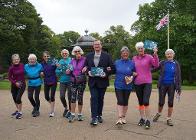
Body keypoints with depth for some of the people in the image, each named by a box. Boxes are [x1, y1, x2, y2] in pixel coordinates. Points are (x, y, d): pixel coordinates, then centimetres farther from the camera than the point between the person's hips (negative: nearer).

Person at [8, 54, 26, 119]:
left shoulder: (22, 65, -10)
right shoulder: (11, 68, -11)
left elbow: (24, 73, 6)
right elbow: (9, 77, -5)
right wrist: (15, 83, -15)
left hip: (22, 84, -2)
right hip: (14, 85, 2)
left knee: (18, 98, -12)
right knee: (14, 98, 15)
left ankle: (20, 112, 7)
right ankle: (18, 110, 39)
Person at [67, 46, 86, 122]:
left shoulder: (84, 60, -4)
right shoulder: (72, 61, 9)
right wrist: (68, 71, -4)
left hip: (81, 82, -3)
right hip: (73, 81, 3)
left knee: (80, 98, 4)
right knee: (73, 98, -3)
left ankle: (80, 114, 17)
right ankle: (72, 114, 5)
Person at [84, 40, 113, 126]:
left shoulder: (106, 56, 2)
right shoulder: (89, 56, 9)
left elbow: (111, 67, 0)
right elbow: (85, 67, 13)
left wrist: (106, 74, -15)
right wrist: (88, 72, -7)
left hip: (102, 81, 0)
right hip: (92, 81, 1)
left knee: (100, 99, 8)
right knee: (94, 98, -8)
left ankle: (99, 115, 23)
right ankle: (94, 117, -7)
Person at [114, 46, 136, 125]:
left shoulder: (132, 63, 2)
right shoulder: (117, 62, 4)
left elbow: (135, 73, 8)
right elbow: (114, 71, 12)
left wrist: (132, 77, -11)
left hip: (128, 85, 1)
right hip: (118, 85, -1)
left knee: (125, 102, 10)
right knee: (120, 101, -10)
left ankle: (123, 117, 24)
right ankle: (119, 118, -9)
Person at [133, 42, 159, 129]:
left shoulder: (149, 57, -2)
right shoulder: (134, 58, 8)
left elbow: (156, 65, -17)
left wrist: (155, 54, -26)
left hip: (147, 82, -3)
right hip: (137, 83, 4)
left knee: (146, 101, -13)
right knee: (140, 102, 11)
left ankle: (148, 120, -1)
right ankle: (142, 118, 24)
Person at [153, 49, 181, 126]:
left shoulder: (176, 64, 2)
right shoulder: (162, 63, 0)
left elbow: (178, 76, 3)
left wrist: (179, 88, 0)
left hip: (171, 85, 1)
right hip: (163, 85, 0)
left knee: (170, 102, 4)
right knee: (161, 102, 5)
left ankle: (169, 119, 17)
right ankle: (158, 113, 34)